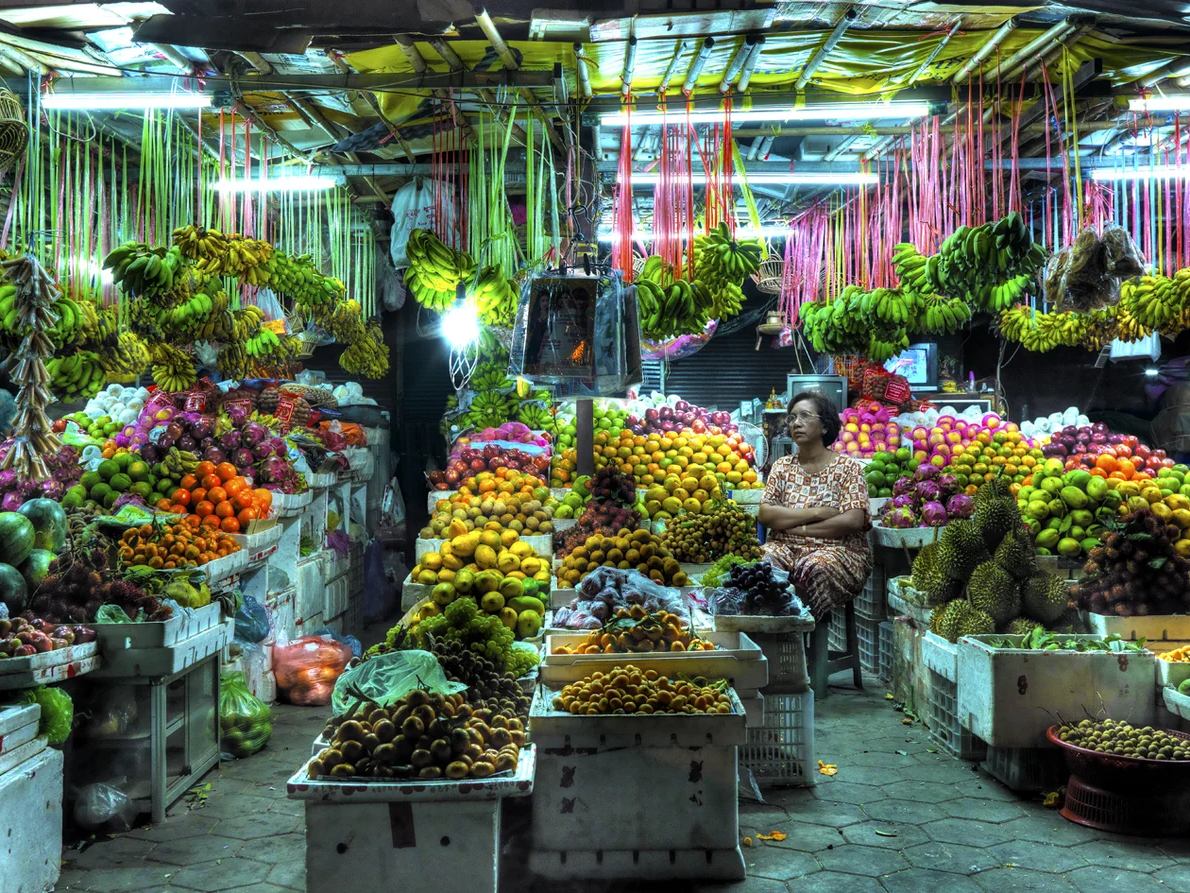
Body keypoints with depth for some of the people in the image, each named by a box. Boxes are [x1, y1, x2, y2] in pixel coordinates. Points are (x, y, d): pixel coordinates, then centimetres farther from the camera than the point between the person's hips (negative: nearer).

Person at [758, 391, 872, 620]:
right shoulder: (782, 467, 14)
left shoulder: (848, 467, 3)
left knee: (814, 568, -36)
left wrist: (798, 527, -8)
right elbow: (765, 514, -1)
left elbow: (853, 520, -11)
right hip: (786, 547, 3)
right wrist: (816, 513, -11)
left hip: (839, 549, -2)